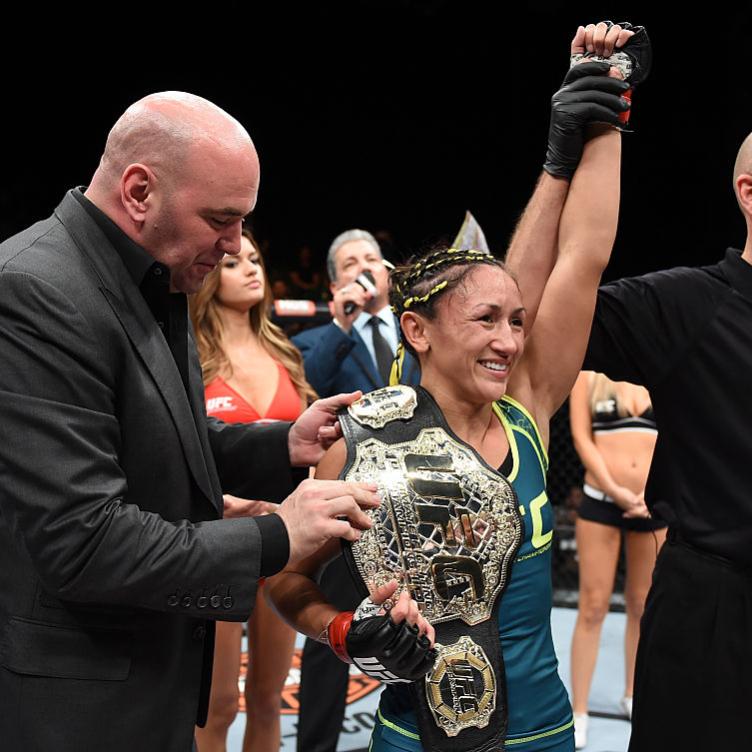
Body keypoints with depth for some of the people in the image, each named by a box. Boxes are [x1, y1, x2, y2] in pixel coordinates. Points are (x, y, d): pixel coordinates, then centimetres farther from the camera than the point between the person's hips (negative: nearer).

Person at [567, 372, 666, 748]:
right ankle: (578, 712, 4)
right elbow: (582, 437, -3)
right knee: (592, 608, -3)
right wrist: (615, 490, -14)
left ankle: (632, 695, 29)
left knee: (644, 606, 12)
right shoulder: (588, 373, 3)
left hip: (654, 505, 3)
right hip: (600, 502, -3)